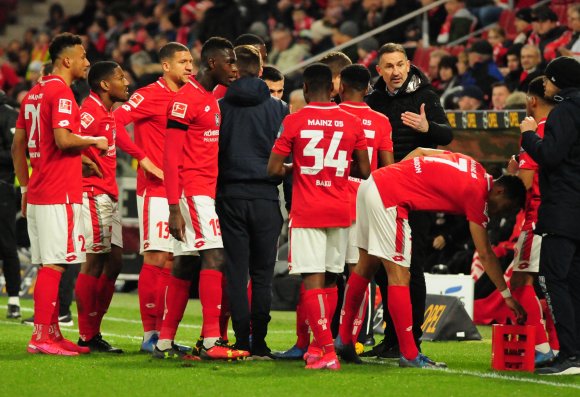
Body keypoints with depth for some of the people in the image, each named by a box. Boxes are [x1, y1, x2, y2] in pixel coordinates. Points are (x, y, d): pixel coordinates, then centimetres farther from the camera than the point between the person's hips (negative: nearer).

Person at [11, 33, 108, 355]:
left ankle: (53, 334, 15)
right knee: (54, 265, -9)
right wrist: (95, 141, -6)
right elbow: (63, 139, -23)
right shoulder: (61, 92, -11)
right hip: (60, 195, -9)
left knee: (49, 265, 12)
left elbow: (18, 145, 20)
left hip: (38, 193, 9)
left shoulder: (35, 93, 17)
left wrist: (26, 187, 24)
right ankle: (41, 337, -11)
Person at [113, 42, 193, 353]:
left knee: (170, 261, 8)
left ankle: (163, 332, 13)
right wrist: (142, 158, -19)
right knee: (155, 258, -8)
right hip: (155, 189, -7)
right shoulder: (149, 96, -8)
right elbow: (116, 121, -18)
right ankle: (149, 333, -4)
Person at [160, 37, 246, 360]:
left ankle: (165, 342, 13)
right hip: (192, 191, -9)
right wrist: (174, 208, -18)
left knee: (184, 267, 9)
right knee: (215, 257, -17)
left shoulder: (214, 100, 19)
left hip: (208, 192, 9)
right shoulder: (186, 99, -11)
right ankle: (212, 341, -21)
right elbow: (171, 157, -14)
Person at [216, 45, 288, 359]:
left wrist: (212, 194, 13)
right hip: (265, 196, 0)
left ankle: (242, 342, -2)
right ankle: (259, 343, 0)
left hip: (230, 195, 0)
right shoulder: (277, 109, 1)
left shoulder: (220, 107, 1)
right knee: (262, 274, 4)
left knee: (236, 273, 3)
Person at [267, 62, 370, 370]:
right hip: (340, 212, 4)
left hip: (306, 212, -4)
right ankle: (319, 343, 23)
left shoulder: (294, 122, -5)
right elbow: (364, 171, 7)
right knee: (330, 278, 16)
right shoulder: (352, 123, 2)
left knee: (313, 279, -7)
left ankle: (327, 352, -16)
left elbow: (274, 169, -5)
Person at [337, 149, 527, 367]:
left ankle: (343, 339, 25)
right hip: (388, 196, -9)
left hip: (373, 182, 9)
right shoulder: (477, 193, -10)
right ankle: (409, 355, -4)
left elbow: (420, 151, 18)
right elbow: (485, 254, -7)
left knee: (366, 266, 17)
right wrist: (507, 295, -1)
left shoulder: (472, 166, 12)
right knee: (399, 275, -6)